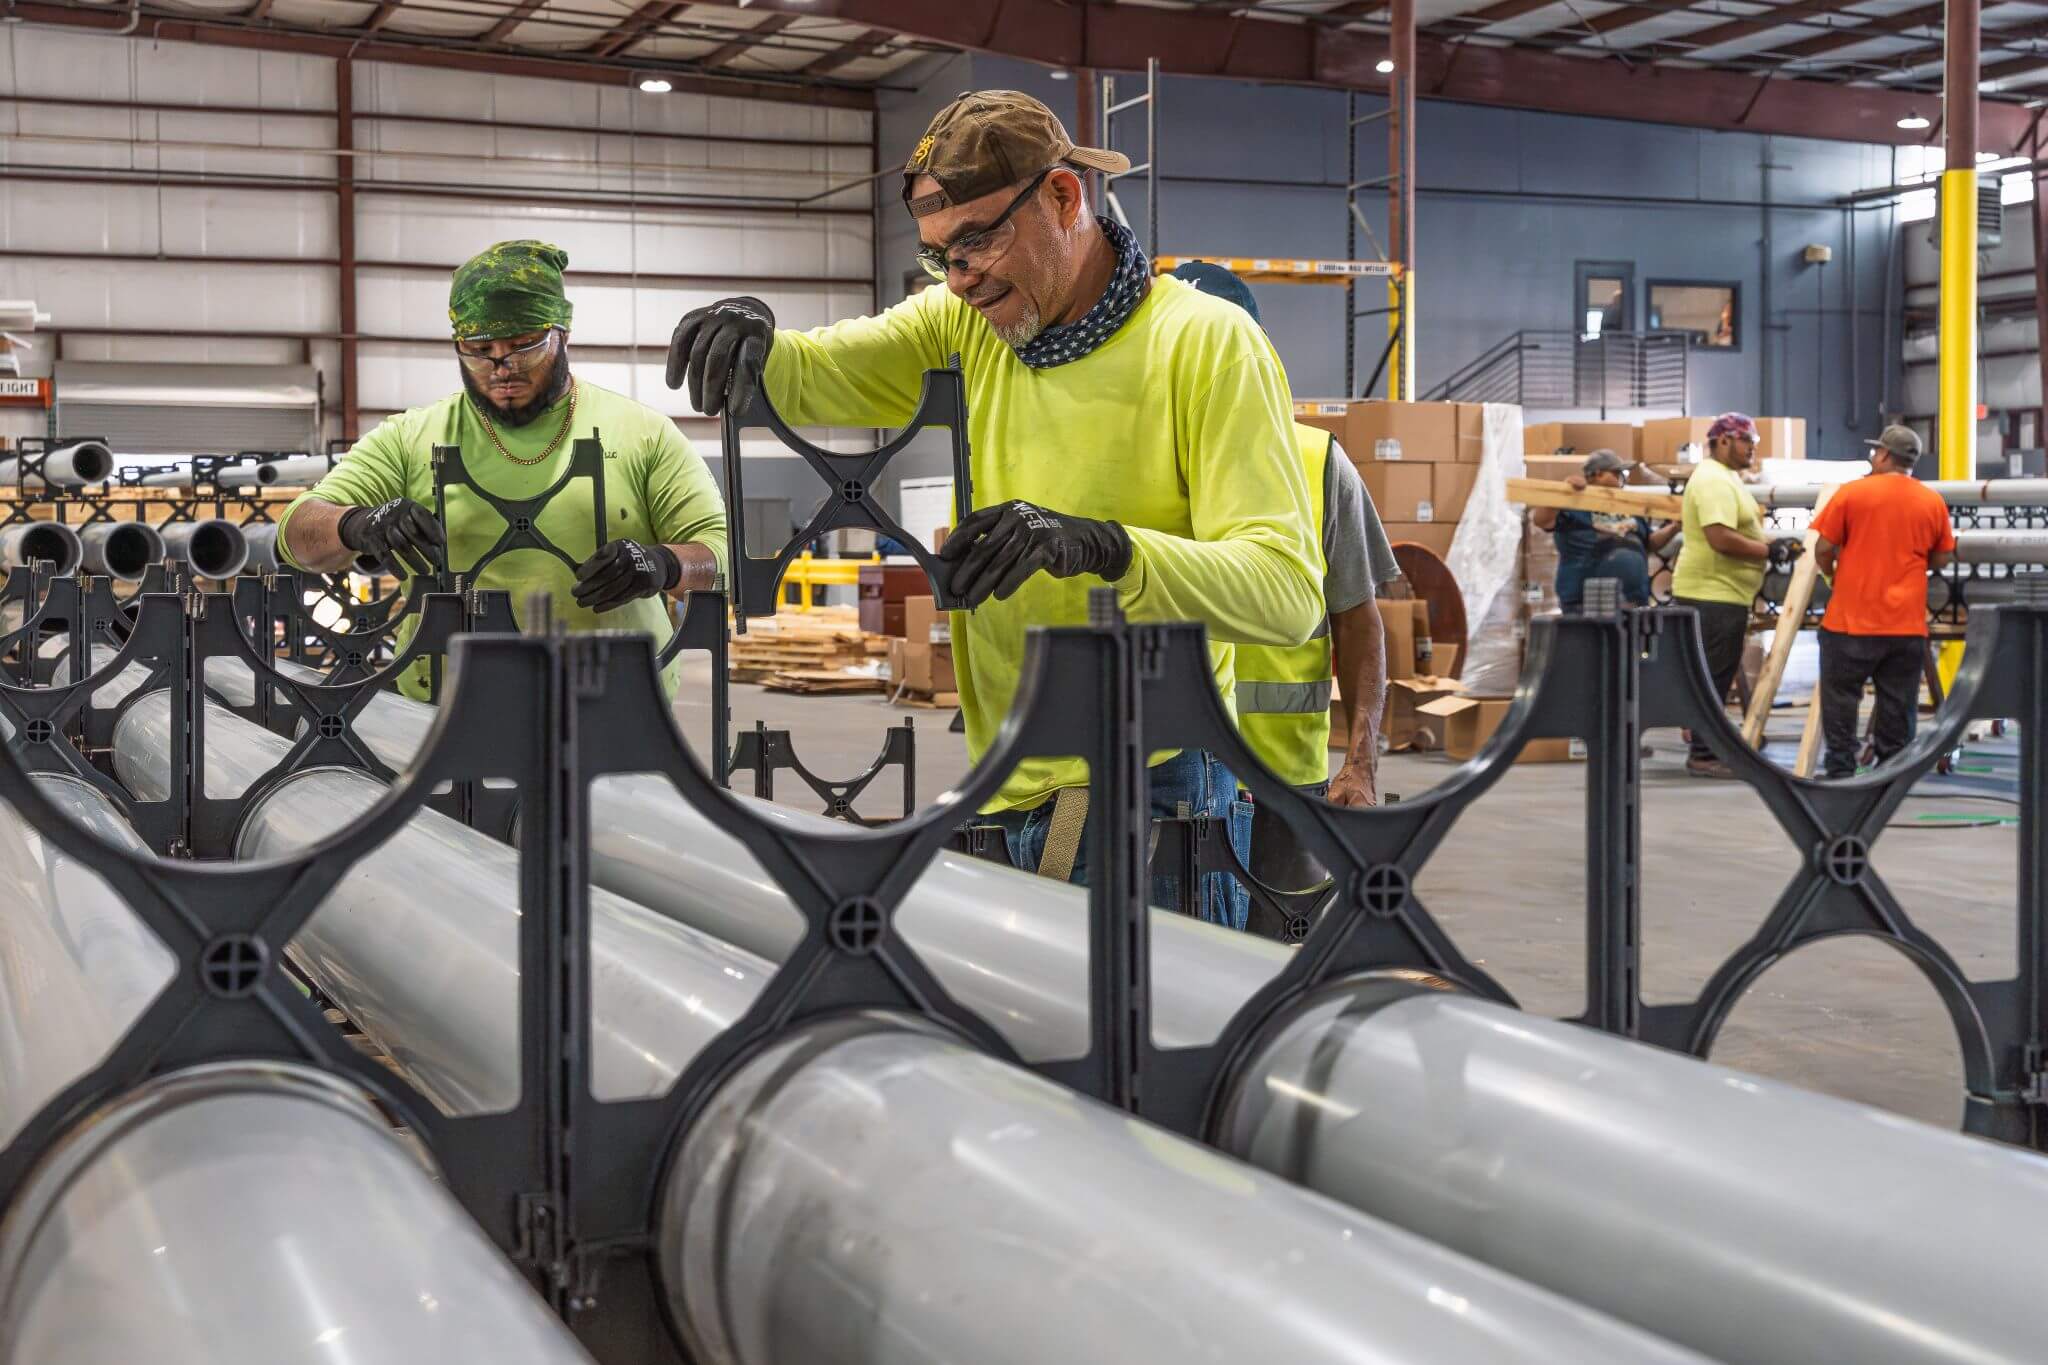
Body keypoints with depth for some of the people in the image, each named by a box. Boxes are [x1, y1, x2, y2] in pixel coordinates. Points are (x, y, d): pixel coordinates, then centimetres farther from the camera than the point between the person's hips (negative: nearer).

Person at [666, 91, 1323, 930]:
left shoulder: (1208, 344, -9)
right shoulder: (963, 327, 10)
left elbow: (1288, 591, -19)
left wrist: (1101, 547, -33)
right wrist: (746, 342, -17)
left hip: (1146, 797, -5)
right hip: (999, 799, 5)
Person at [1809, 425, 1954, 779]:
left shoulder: (1851, 493, -7)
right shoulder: (1933, 502, 3)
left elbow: (1823, 549, -5)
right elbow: (1942, 558, 10)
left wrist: (1832, 574, 14)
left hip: (1852, 618, -3)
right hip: (1908, 622, 3)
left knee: (1841, 697, 6)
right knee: (1897, 704, 9)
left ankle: (1840, 769, 6)